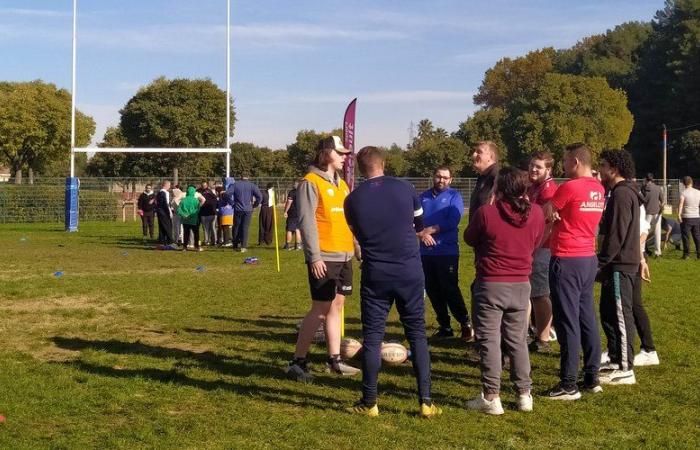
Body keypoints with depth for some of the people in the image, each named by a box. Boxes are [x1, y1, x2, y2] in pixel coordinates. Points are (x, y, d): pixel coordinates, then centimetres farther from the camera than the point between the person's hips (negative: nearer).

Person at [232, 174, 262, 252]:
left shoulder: (235, 184, 1)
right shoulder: (252, 185, 0)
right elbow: (259, 196, -8)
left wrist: (232, 203, 6)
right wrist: (254, 205, 4)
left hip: (237, 209, 1)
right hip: (248, 210, -1)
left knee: (236, 227, 13)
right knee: (245, 228, 1)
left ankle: (235, 245, 19)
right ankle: (243, 246, -3)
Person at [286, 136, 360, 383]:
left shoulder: (341, 184, 16)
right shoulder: (311, 182, -9)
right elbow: (307, 222, -14)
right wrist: (314, 257, -19)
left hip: (343, 256, 8)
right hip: (324, 258, -8)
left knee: (336, 306, 11)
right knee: (320, 309, -6)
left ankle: (334, 360, 19)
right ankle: (297, 362, 2)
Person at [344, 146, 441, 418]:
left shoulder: (353, 200, -3)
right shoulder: (405, 189, -2)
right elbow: (420, 225, 13)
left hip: (375, 274, -1)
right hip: (410, 271, 1)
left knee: (372, 337, 7)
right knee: (417, 334, 9)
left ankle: (369, 403, 12)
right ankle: (425, 401, 8)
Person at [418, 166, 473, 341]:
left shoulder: (454, 196, 0)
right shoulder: (423, 197, 11)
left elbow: (453, 221, -13)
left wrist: (429, 230, -12)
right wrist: (422, 234, -16)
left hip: (447, 251, -5)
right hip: (426, 252, 5)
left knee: (450, 289, -7)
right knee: (432, 290, 9)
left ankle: (466, 324, 6)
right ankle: (445, 326, 20)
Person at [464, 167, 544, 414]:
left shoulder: (486, 212, -16)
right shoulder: (536, 213, -4)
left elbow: (469, 239, 2)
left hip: (490, 284, -4)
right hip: (521, 285, 4)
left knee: (489, 341, 4)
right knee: (518, 340, 15)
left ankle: (491, 397, 6)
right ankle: (524, 394, 19)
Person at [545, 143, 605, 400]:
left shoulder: (570, 187, -15)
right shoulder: (599, 189, 9)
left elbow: (545, 214, -3)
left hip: (567, 261, -8)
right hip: (589, 259, 8)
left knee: (567, 321, -3)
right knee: (587, 318, 13)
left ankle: (569, 384, 1)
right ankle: (592, 377, 19)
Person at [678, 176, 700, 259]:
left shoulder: (683, 193, -8)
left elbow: (681, 204, -23)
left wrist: (679, 215, -31)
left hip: (686, 218, -4)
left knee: (686, 237, 2)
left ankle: (686, 254, 3)